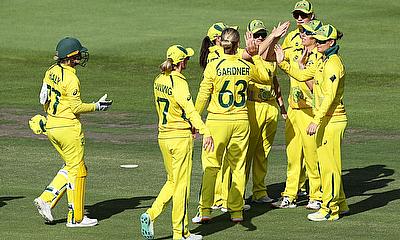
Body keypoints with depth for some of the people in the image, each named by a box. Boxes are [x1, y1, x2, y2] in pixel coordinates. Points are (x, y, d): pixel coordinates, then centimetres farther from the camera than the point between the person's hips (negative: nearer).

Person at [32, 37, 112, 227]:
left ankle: (46, 199, 8)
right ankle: (76, 217, 7)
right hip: (68, 128, -8)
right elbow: (76, 107, -19)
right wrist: (97, 106, -7)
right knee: (77, 170, 2)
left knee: (70, 167, 19)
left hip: (51, 126, 8)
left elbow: (44, 99, 14)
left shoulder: (51, 72, 6)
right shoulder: (71, 79, -19)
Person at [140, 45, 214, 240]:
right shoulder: (179, 82, -16)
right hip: (181, 137, -7)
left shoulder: (159, 81, 7)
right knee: (181, 185, 2)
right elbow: (190, 111, -27)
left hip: (163, 136, 7)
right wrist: (205, 133, -36)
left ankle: (150, 215, 3)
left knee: (172, 181, 20)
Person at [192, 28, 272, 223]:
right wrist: (256, 56, 24)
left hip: (217, 121, -2)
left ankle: (205, 209, -1)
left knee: (210, 166, 4)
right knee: (238, 166, 9)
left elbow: (203, 96, -4)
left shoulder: (213, 66, -9)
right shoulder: (247, 66, -1)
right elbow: (266, 78, 19)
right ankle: (236, 211, 10)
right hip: (241, 121, 2)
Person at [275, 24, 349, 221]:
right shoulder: (324, 62, 14)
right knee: (326, 162, 15)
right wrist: (282, 63, 10)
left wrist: (316, 121, -23)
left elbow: (330, 97, -21)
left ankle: (330, 209, 0)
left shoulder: (333, 64, -16)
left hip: (332, 120, -10)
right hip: (325, 119, 10)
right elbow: (302, 75, 21)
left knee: (329, 164, -5)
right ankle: (340, 204, 23)